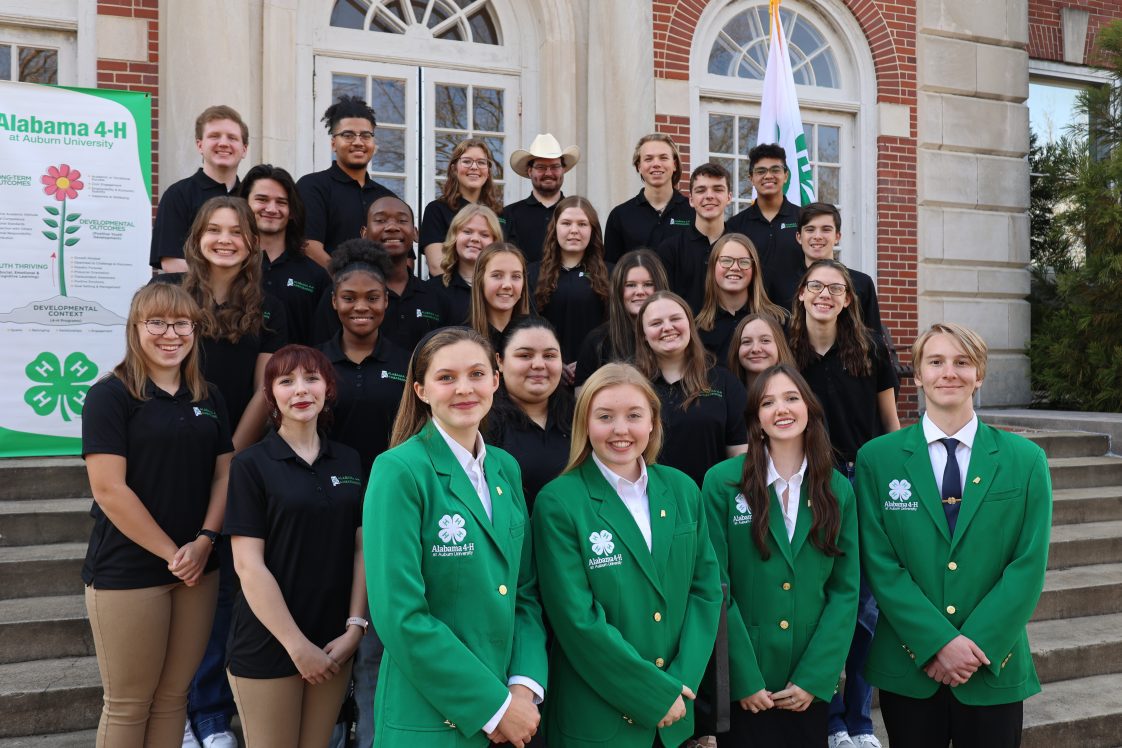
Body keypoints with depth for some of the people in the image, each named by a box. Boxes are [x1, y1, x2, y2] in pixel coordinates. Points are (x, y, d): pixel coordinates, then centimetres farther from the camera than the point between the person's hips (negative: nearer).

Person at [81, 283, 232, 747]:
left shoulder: (208, 399, 10)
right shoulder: (110, 395, -7)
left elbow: (224, 473, 9)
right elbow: (109, 489, -13)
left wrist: (204, 541, -7)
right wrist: (171, 553, -13)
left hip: (198, 568, 5)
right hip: (127, 571, -5)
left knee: (173, 696, 12)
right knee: (128, 705, 5)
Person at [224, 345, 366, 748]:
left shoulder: (349, 462, 6)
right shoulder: (251, 465, -6)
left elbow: (362, 548, 5)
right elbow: (248, 565, -11)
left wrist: (355, 627, -6)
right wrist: (297, 645, -14)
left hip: (334, 643, 4)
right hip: (267, 644, -3)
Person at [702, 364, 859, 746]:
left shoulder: (838, 489, 3)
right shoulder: (723, 482, -8)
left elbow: (845, 590, 1)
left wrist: (814, 677, -7)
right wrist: (744, 678, -12)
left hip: (810, 685, 3)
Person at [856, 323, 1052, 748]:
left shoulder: (1026, 460, 1)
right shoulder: (877, 459, -2)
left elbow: (1029, 565, -4)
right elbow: (880, 565, -6)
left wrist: (979, 644, -12)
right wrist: (939, 642, -14)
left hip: (995, 668, 1)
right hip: (908, 667, 0)